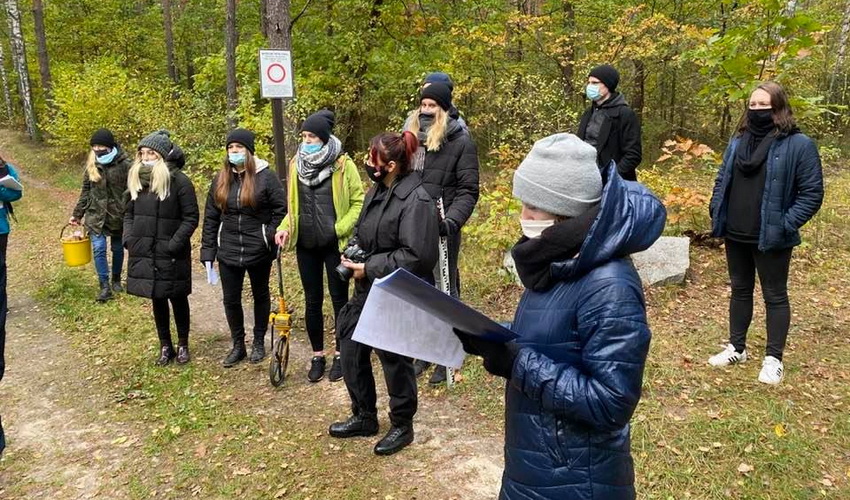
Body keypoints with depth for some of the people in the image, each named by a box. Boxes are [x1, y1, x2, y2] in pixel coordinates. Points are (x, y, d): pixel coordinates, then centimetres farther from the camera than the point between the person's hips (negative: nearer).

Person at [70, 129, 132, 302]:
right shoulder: (91, 165, 4)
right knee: (99, 249, -4)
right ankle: (105, 286, 5)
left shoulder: (124, 164, -11)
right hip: (96, 215, 3)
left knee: (117, 249, 12)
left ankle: (116, 280, 32)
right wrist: (77, 214, 12)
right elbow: (85, 191, 11)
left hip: (117, 215, -3)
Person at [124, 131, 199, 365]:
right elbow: (129, 213, 15)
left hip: (171, 255, -5)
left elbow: (191, 218, -12)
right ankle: (165, 346, 27)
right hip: (144, 253, 5)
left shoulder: (179, 181, -11)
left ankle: (183, 345, 25)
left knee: (177, 299, 9)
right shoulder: (136, 179, 7)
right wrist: (128, 239, 0)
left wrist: (174, 245, -18)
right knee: (157, 300, 14)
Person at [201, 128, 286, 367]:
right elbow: (210, 218, 7)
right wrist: (208, 252, 3)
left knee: (260, 296, 14)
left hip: (259, 251, -3)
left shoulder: (266, 176, -9)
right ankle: (238, 345, 27)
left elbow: (281, 210, -7)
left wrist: (270, 237, -16)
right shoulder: (220, 180, 4)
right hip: (228, 252, 4)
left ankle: (259, 343, 30)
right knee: (231, 299, 9)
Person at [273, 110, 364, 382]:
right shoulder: (297, 164, 6)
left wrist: (340, 228, -17)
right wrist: (285, 227, -2)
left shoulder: (343, 165, -8)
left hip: (335, 245, -4)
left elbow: (358, 202, -6)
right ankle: (317, 356, 24)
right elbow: (294, 205, 15)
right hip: (306, 245, 4)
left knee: (339, 298, 7)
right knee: (312, 301, 11)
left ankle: (340, 355, 22)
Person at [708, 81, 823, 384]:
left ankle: (773, 359, 19)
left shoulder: (799, 145, -11)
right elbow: (722, 179, 15)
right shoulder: (739, 141, 7)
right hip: (736, 235, 6)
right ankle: (736, 348, 30)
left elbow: (812, 193, -11)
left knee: (775, 296, 7)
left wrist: (786, 225, -17)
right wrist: (716, 211, 3)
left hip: (770, 238, -6)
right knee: (740, 290, 17)